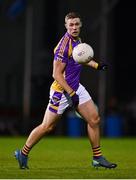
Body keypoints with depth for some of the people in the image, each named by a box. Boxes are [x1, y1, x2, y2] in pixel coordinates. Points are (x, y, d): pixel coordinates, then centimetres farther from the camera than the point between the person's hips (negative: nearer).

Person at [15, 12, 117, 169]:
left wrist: (96, 65, 20)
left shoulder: (77, 40, 4)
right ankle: (23, 154, 16)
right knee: (47, 127, -1)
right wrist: (71, 94, -24)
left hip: (76, 87, 8)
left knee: (94, 119, 3)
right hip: (62, 90, -8)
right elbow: (56, 74, -23)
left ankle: (97, 159, 12)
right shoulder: (64, 45, -23)